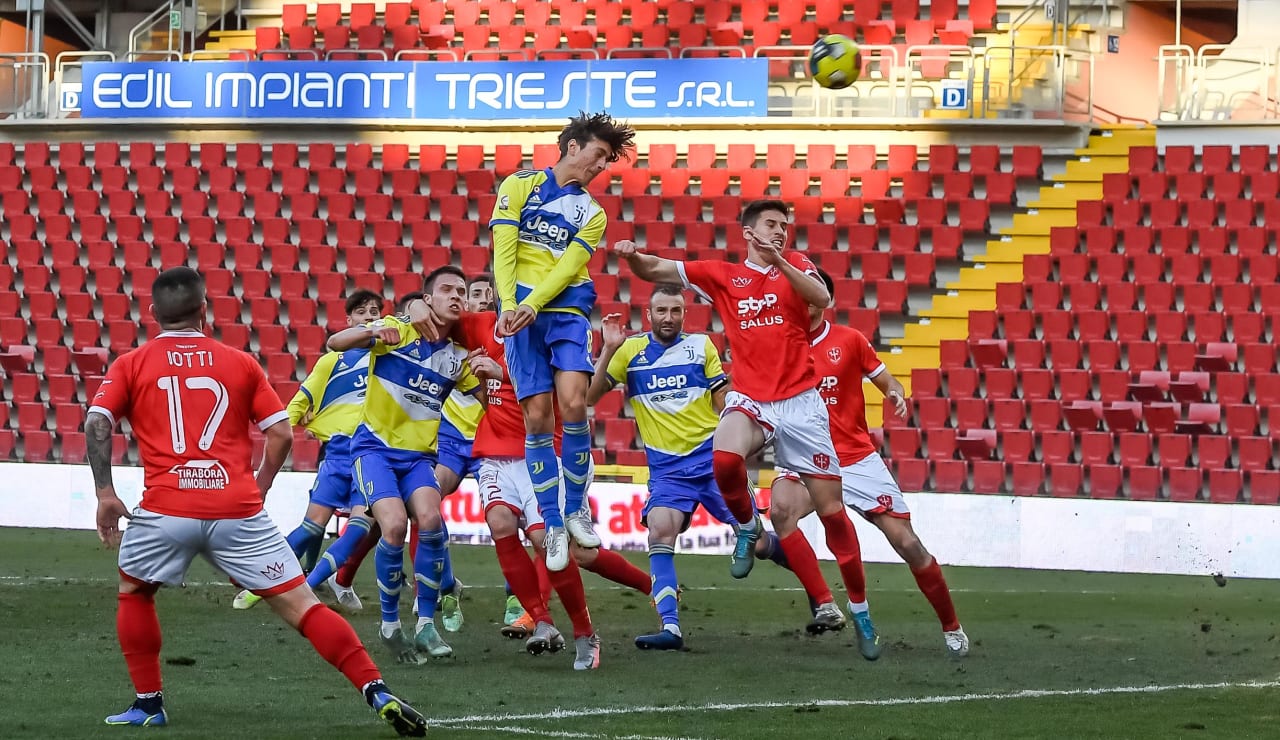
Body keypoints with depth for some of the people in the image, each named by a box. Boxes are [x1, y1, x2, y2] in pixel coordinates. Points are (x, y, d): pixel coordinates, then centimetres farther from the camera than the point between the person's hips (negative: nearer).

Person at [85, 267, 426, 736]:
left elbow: (96, 423, -1)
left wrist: (105, 494, 1)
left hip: (166, 508, -1)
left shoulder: (130, 366, 12)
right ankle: (377, 693, -9)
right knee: (299, 604, 0)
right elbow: (281, 433, 11)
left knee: (134, 592, 26)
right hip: (238, 510, 1)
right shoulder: (240, 363, 15)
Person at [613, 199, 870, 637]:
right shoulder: (722, 276, 10)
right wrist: (632, 255, -14)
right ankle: (748, 528, -4)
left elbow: (822, 298, -12)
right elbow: (654, 270, 8)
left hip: (800, 403, 0)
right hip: (749, 400, 0)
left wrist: (778, 260, -21)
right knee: (724, 458, -34)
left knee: (831, 509, -1)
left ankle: (860, 607, 11)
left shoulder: (796, 265, 9)